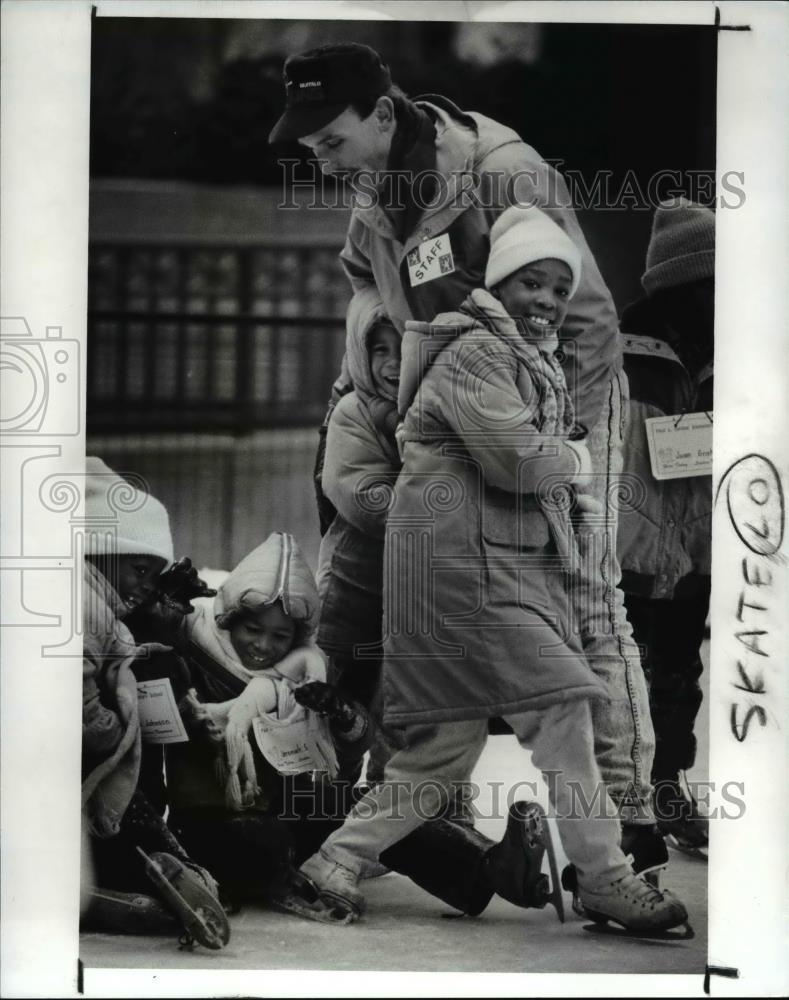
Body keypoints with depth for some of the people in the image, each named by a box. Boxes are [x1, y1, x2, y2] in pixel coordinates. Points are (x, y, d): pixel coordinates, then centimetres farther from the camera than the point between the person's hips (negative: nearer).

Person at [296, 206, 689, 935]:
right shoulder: (475, 354, -11)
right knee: (558, 703, -12)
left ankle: (336, 864, 14)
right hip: (461, 557, -10)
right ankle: (605, 879, -6)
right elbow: (519, 461, -19)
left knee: (447, 746, 9)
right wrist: (579, 459, -2)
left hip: (517, 560, 10)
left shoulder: (537, 362, 22)